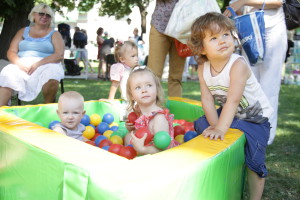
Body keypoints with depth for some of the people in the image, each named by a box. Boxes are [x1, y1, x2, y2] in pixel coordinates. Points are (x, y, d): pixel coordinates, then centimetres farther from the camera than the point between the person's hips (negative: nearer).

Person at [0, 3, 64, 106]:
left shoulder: (54, 34, 11)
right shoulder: (23, 31, 19)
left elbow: (59, 55, -5)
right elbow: (11, 52, 11)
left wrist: (38, 64, -17)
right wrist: (19, 63, -13)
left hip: (45, 65, -2)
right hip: (22, 65, 2)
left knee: (51, 75, -37)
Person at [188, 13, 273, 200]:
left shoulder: (238, 65, -31)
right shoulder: (203, 69, -12)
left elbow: (233, 101, -37)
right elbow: (207, 99, -13)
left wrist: (221, 128, -42)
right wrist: (215, 126, -23)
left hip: (255, 117, -6)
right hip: (228, 114, 6)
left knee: (254, 160, -11)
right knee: (200, 124, 0)